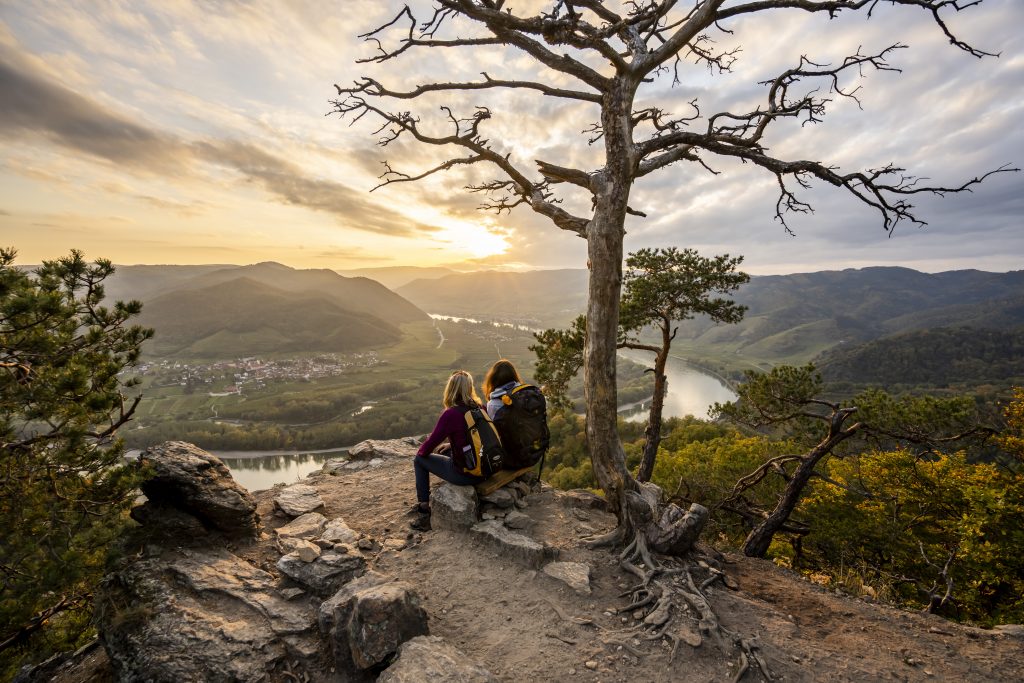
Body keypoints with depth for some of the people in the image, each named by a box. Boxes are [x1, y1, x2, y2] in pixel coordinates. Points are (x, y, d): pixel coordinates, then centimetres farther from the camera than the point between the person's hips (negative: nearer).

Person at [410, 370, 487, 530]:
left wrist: (421, 451, 9)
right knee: (446, 450, 31)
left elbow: (431, 443, -12)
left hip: (464, 475, -7)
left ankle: (424, 514, 18)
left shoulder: (451, 414, -20)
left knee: (419, 460, 13)